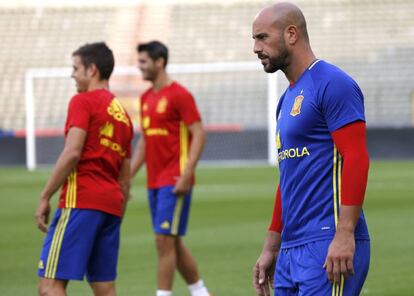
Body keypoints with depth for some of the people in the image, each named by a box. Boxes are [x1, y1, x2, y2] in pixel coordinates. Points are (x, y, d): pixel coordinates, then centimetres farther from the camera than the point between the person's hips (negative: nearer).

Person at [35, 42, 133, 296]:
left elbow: (72, 153, -15)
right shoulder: (122, 113, 21)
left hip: (81, 201, -8)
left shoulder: (83, 102, -2)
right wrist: (116, 220, 26)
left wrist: (45, 197, -11)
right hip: (112, 206, 8)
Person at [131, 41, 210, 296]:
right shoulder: (146, 98, 14)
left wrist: (186, 175, -21)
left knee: (165, 239, -10)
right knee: (173, 242, 12)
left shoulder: (179, 95, -11)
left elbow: (199, 134, -14)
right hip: (154, 180, 8)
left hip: (174, 182, -8)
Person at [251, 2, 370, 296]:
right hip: (291, 250, 9)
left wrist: (345, 234, -23)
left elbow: (356, 160, -16)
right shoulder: (287, 98, 20)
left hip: (328, 247, -9)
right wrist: (271, 248, 24)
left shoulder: (332, 84, -8)